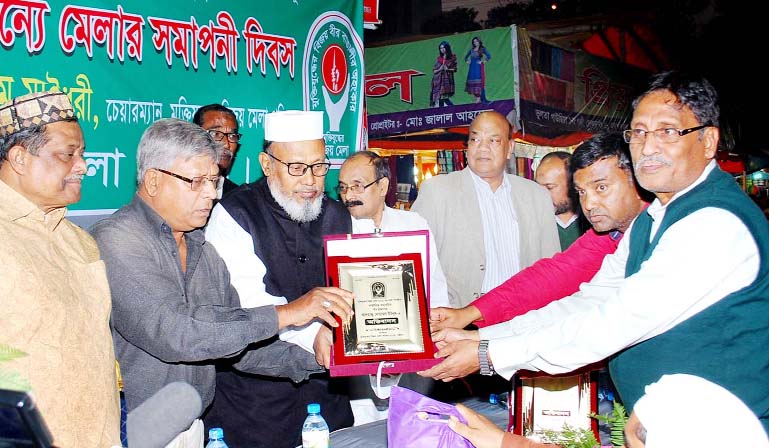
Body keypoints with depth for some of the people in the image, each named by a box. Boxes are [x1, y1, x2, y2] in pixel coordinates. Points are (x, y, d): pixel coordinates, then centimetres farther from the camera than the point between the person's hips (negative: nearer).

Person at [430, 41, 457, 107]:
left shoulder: (452, 57, 3)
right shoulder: (439, 58, 9)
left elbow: (455, 69, 3)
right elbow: (434, 70, 9)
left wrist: (448, 69, -12)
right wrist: (440, 69, -9)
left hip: (447, 79, -3)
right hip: (438, 80, 3)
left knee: (444, 97, -11)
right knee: (438, 97, -4)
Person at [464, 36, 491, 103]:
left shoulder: (482, 49, 0)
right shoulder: (471, 49, 14)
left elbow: (489, 56, -13)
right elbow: (466, 57, 29)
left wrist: (482, 61, -11)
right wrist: (467, 61, 12)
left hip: (479, 67, -5)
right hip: (472, 68, 5)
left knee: (479, 82, -11)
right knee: (472, 81, 0)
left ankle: (479, 98, -12)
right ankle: (476, 98, 3)